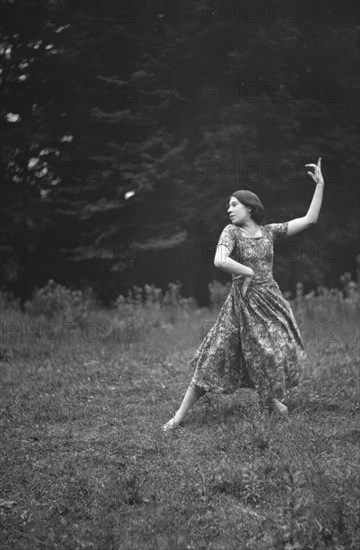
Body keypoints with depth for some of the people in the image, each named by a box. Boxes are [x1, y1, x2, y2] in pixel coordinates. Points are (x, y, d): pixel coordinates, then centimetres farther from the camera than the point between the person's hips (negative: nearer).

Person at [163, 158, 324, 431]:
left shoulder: (270, 232, 6)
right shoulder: (231, 232, -4)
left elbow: (310, 219, 4)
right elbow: (220, 261, -23)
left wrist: (320, 185, 1)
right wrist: (249, 272, -13)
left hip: (271, 299, 4)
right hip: (243, 301, -4)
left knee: (281, 350, 2)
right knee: (216, 357, -6)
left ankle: (272, 398, 31)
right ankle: (180, 415, -1)